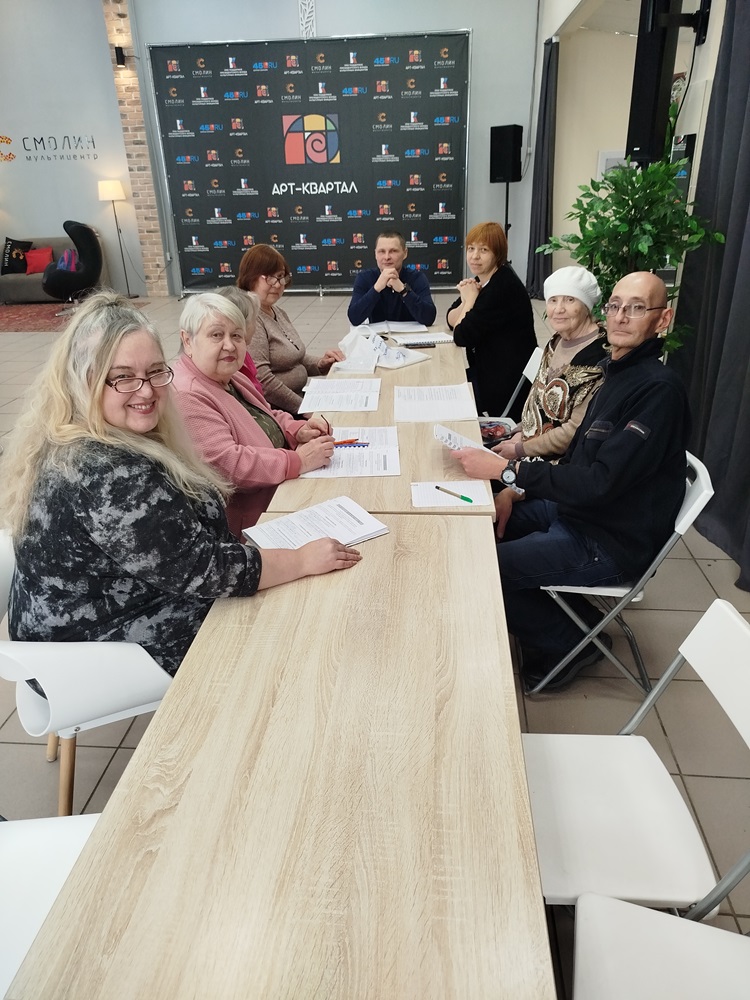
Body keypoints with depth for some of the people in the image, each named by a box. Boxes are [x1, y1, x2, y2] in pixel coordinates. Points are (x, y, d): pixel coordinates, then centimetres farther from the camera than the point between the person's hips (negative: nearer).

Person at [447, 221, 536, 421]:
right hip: (486, 369, 9)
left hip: (504, 383, -9)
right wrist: (465, 300, -11)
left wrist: (470, 300, -9)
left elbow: (462, 336, -22)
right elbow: (452, 320, 8)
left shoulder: (504, 287, -22)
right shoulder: (480, 279, 7)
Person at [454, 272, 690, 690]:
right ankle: (566, 611, 21)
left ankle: (569, 644, 9)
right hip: (571, 508, 9)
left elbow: (600, 483, -28)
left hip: (611, 542, -9)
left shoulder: (660, 390, -23)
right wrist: (515, 489, -2)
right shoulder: (621, 370, 6)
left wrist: (507, 469, -26)